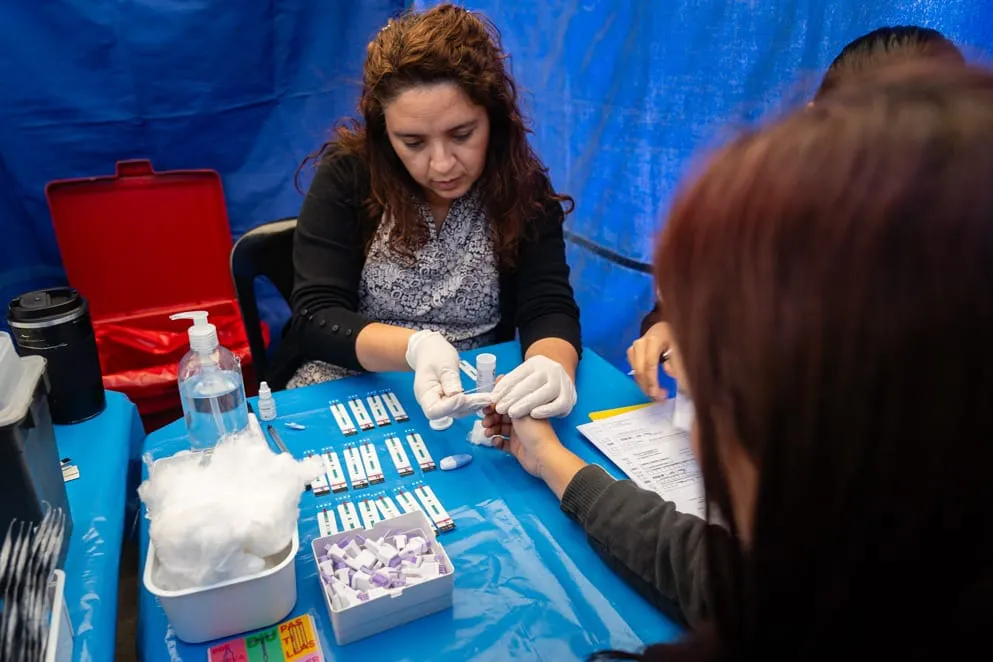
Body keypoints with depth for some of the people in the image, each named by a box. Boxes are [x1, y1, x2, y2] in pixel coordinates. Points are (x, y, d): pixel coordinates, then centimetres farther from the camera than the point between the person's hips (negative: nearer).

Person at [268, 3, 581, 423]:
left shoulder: (523, 187, -6)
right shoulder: (347, 176, -10)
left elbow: (548, 308, -13)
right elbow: (315, 318, -15)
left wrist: (554, 368, -34)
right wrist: (413, 346, -32)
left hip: (471, 401, 2)